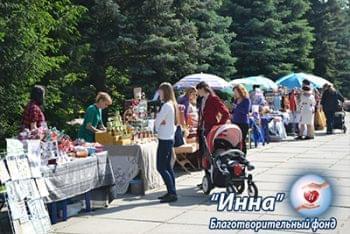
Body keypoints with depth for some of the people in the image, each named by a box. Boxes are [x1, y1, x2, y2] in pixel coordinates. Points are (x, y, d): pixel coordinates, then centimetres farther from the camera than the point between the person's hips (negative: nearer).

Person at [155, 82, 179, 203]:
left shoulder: (166, 105, -16)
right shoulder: (173, 104, 14)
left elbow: (157, 121, -16)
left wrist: (157, 125, 5)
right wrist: (161, 122, -1)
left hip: (164, 139, -10)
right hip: (169, 138, 10)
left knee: (161, 167, -8)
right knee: (167, 167, 12)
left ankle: (172, 193, -10)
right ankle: (171, 192, 15)